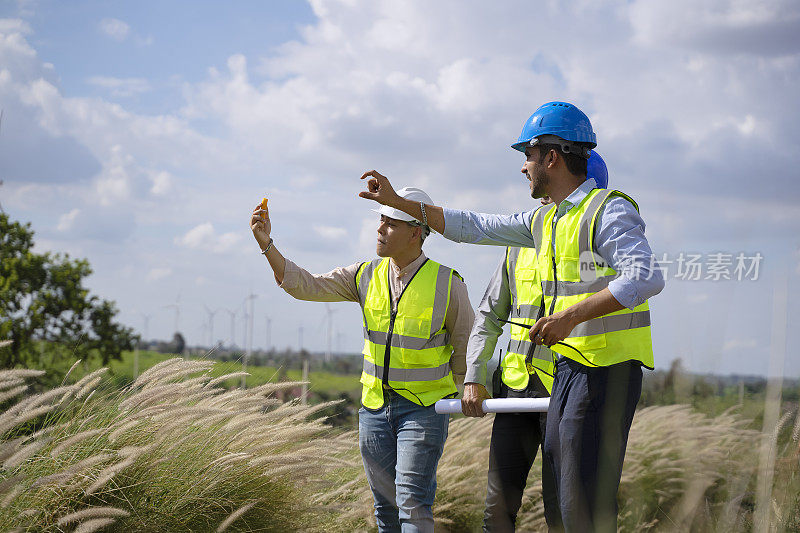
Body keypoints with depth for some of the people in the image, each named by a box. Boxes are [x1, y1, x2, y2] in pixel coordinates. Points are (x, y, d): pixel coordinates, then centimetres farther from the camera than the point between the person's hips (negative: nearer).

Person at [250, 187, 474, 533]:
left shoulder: (447, 284, -7)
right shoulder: (366, 276, 4)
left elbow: (465, 345, 5)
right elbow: (306, 286, -1)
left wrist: (449, 391, 12)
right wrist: (267, 244, -12)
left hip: (424, 410, -4)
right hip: (375, 409, 5)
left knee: (412, 503, -16)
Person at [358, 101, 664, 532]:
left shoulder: (609, 211, -12)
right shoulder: (545, 221, 16)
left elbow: (647, 279, -26)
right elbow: (472, 227, 23)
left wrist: (572, 315, -32)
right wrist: (396, 201, 22)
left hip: (608, 369, -9)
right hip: (570, 366, 9)